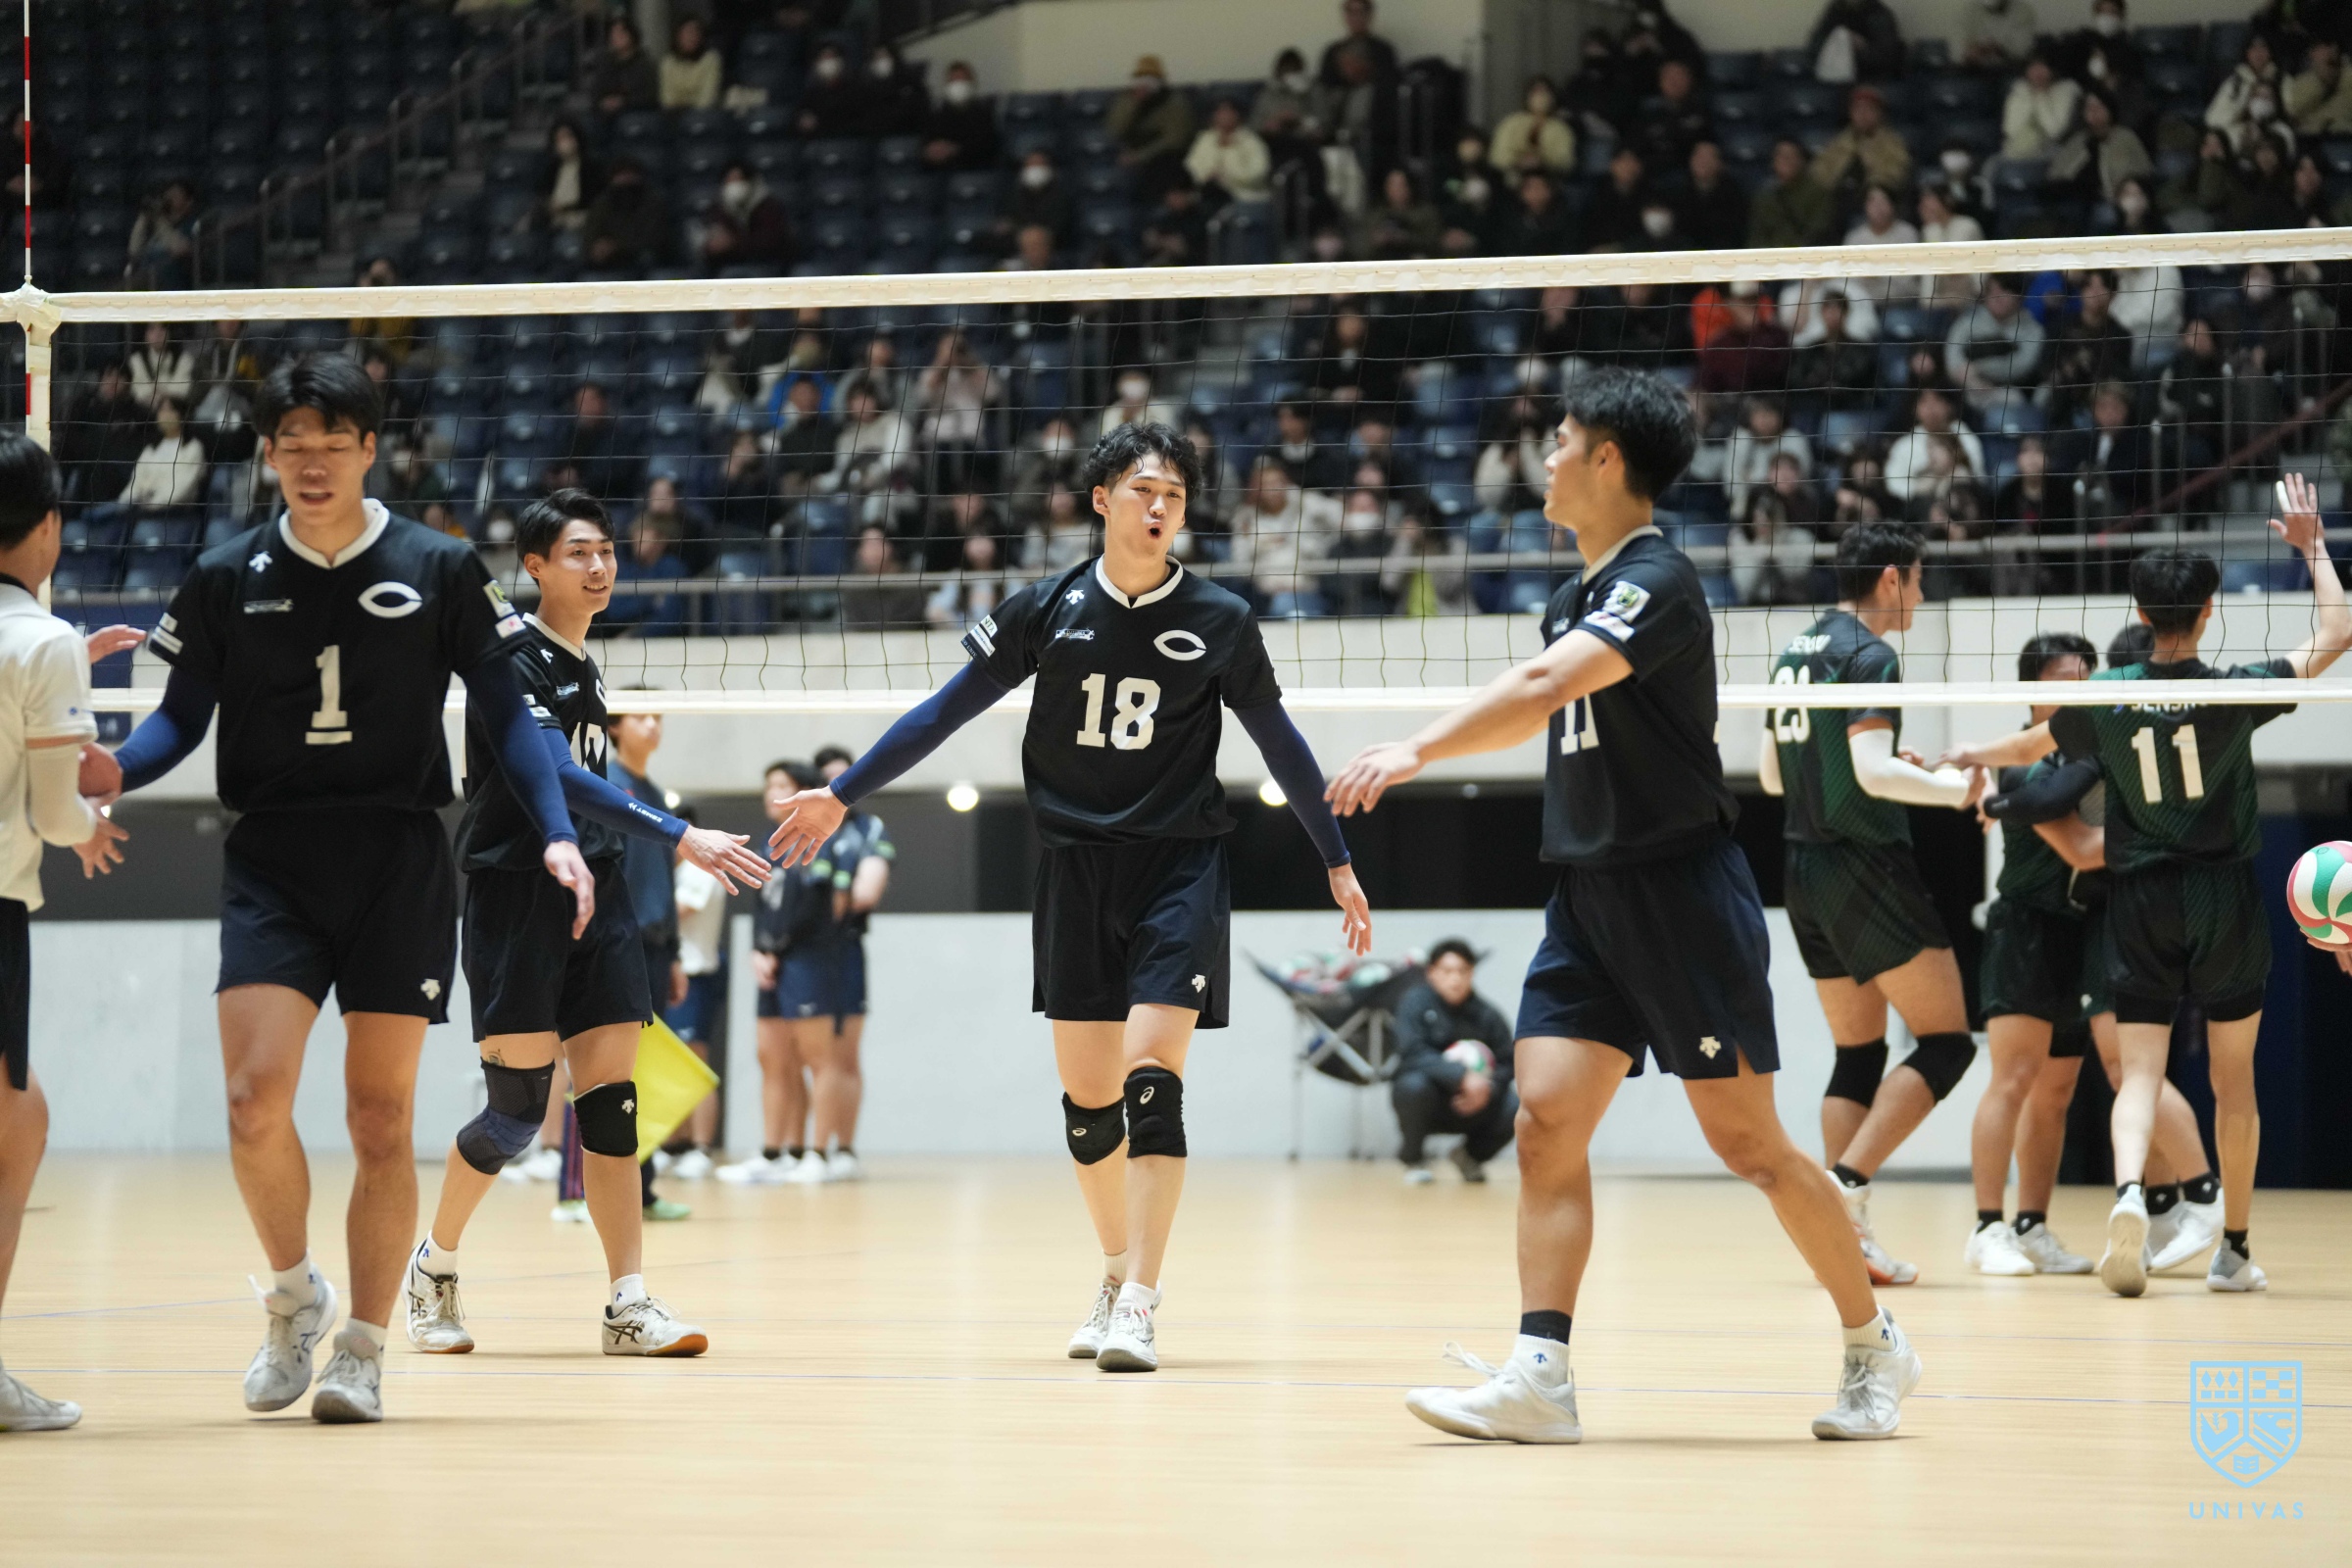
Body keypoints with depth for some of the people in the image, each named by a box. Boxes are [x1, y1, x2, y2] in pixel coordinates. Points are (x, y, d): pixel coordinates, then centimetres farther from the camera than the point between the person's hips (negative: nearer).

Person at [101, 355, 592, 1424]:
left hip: (400, 864, -1)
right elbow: (182, 718, 9)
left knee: (381, 1117, 0)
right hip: (270, 863, 1)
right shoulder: (226, 578, 5)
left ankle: (361, 1350, 10)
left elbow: (505, 713, 4)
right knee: (255, 1097, -15)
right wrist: (109, 771, -12)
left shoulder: (440, 571, 1)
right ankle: (293, 1294, 10)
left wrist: (555, 833, -8)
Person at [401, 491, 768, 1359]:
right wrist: (682, 838, -30)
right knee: (518, 1106, -7)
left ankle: (629, 1305, -6)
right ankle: (434, 1264, 15)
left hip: (595, 897, 7)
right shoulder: (513, 659, -12)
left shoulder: (586, 668, 16)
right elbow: (555, 779, -24)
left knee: (611, 1098, -2)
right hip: (517, 896, -7)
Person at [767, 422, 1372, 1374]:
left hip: (1179, 868, -2)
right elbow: (948, 710, 8)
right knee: (1085, 1098, 5)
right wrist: (843, 796, 7)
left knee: (1151, 1080, -15)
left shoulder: (1218, 622, -1)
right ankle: (1118, 1274, 25)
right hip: (1076, 873, 2)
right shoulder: (1048, 610, 1)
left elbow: (1278, 743, 10)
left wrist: (1338, 864, 13)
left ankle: (1139, 1305, -15)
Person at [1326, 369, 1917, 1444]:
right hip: (1586, 899, 8)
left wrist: (1414, 752, -35)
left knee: (1747, 1142, -1)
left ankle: (1873, 1346, 15)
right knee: (1546, 1122, -6)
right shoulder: (1574, 598, 14)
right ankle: (1539, 1378, -10)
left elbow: (1546, 688, -29)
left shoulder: (1657, 582, -15)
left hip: (1683, 892, -8)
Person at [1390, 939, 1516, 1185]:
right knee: (1413, 1085, -37)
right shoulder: (1415, 1003, -11)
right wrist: (1461, 1076, -36)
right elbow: (1413, 1054, -24)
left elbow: (1506, 1063, -3)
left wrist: (1489, 1087, -27)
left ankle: (1471, 1155, 12)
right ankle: (1413, 1160, -6)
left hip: (1470, 1107, 3)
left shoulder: (1486, 1013, -2)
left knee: (1515, 1108, -23)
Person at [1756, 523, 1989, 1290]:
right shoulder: (1869, 656, -12)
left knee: (1858, 1053, 12)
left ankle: (1844, 1234, 3)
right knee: (1946, 1040, -3)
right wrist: (1951, 789, -15)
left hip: (1805, 869, 9)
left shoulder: (1795, 653, 14)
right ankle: (1847, 1183, -16)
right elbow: (1872, 769, -23)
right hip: (1867, 864, -9)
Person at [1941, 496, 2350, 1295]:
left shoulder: (2105, 699, -4)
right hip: (2226, 899, -1)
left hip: (2140, 900, 1)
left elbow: (2029, 746, 16)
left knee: (2139, 1073, -2)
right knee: (2234, 1079, 10)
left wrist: (1971, 756, 36)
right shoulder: (2232, 691, -10)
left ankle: (2130, 1192, -31)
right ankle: (2233, 1248, 14)